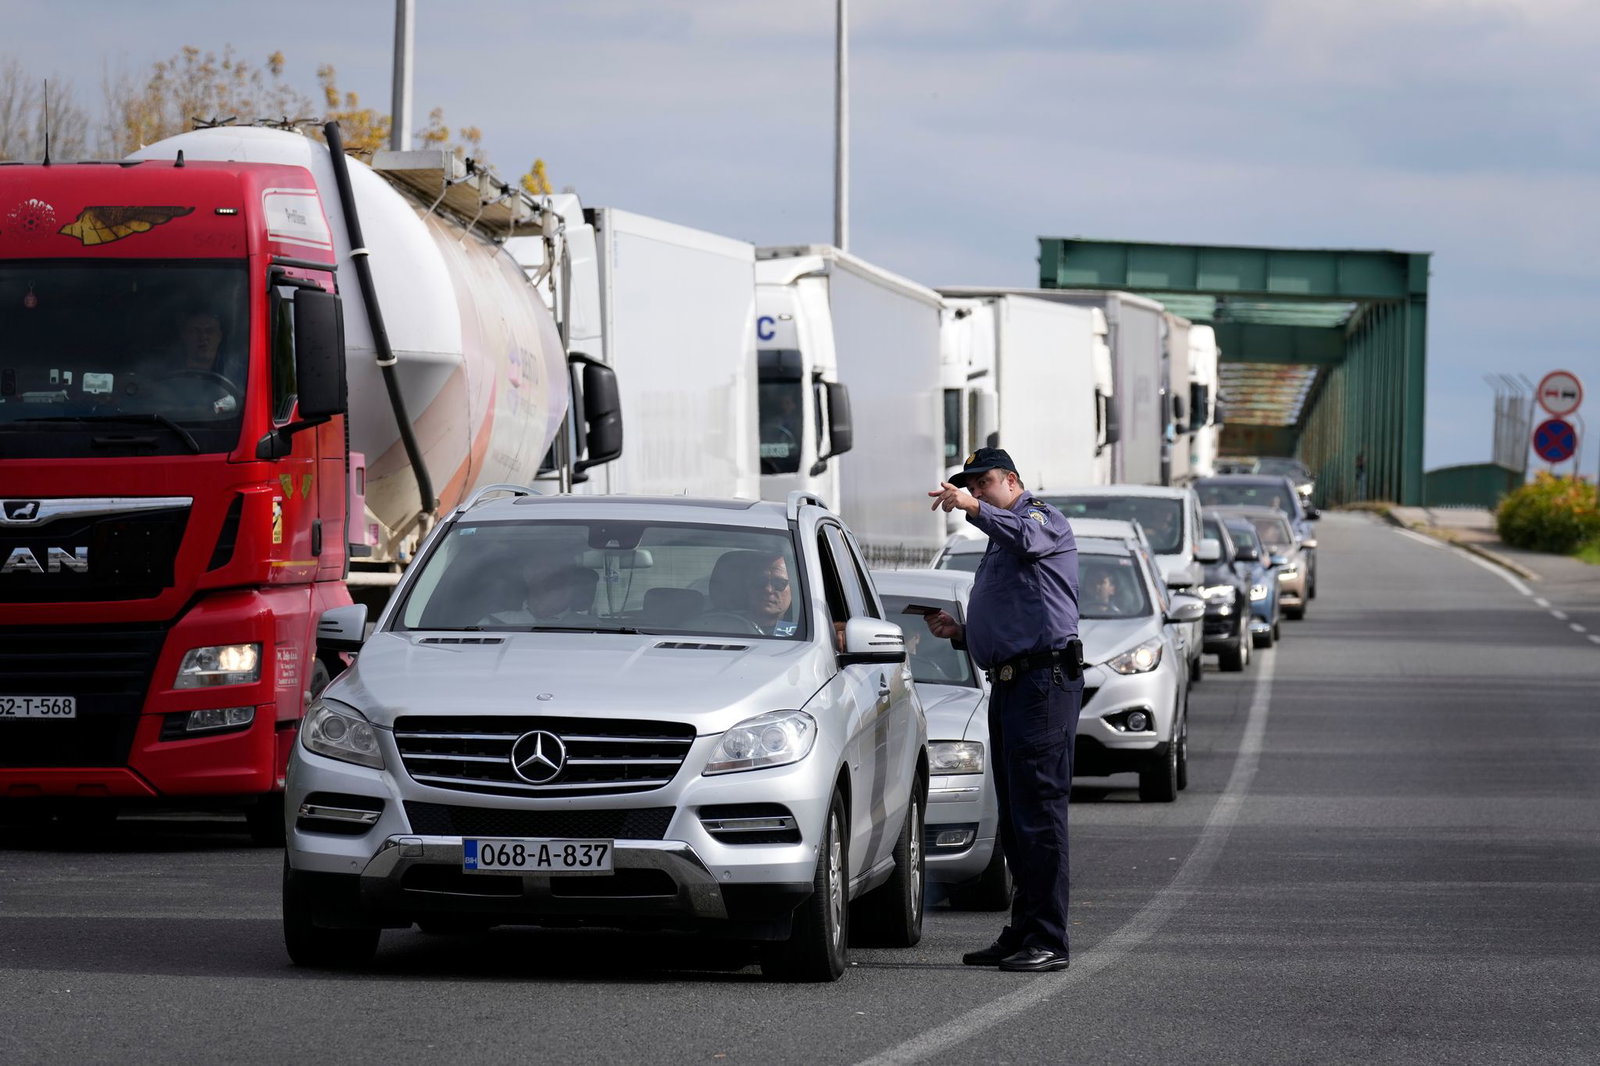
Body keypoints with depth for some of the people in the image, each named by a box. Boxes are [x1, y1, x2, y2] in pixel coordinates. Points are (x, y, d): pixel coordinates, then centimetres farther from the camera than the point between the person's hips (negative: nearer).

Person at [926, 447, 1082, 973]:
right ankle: (1022, 933, 19)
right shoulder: (998, 547, 28)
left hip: (1045, 681, -11)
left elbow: (1026, 535, -28)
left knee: (1039, 811, -12)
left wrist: (974, 509, -41)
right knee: (1014, 817, 13)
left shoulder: (1044, 516, -2)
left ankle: (1047, 940, -13)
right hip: (1010, 687, 11)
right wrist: (959, 630, 17)